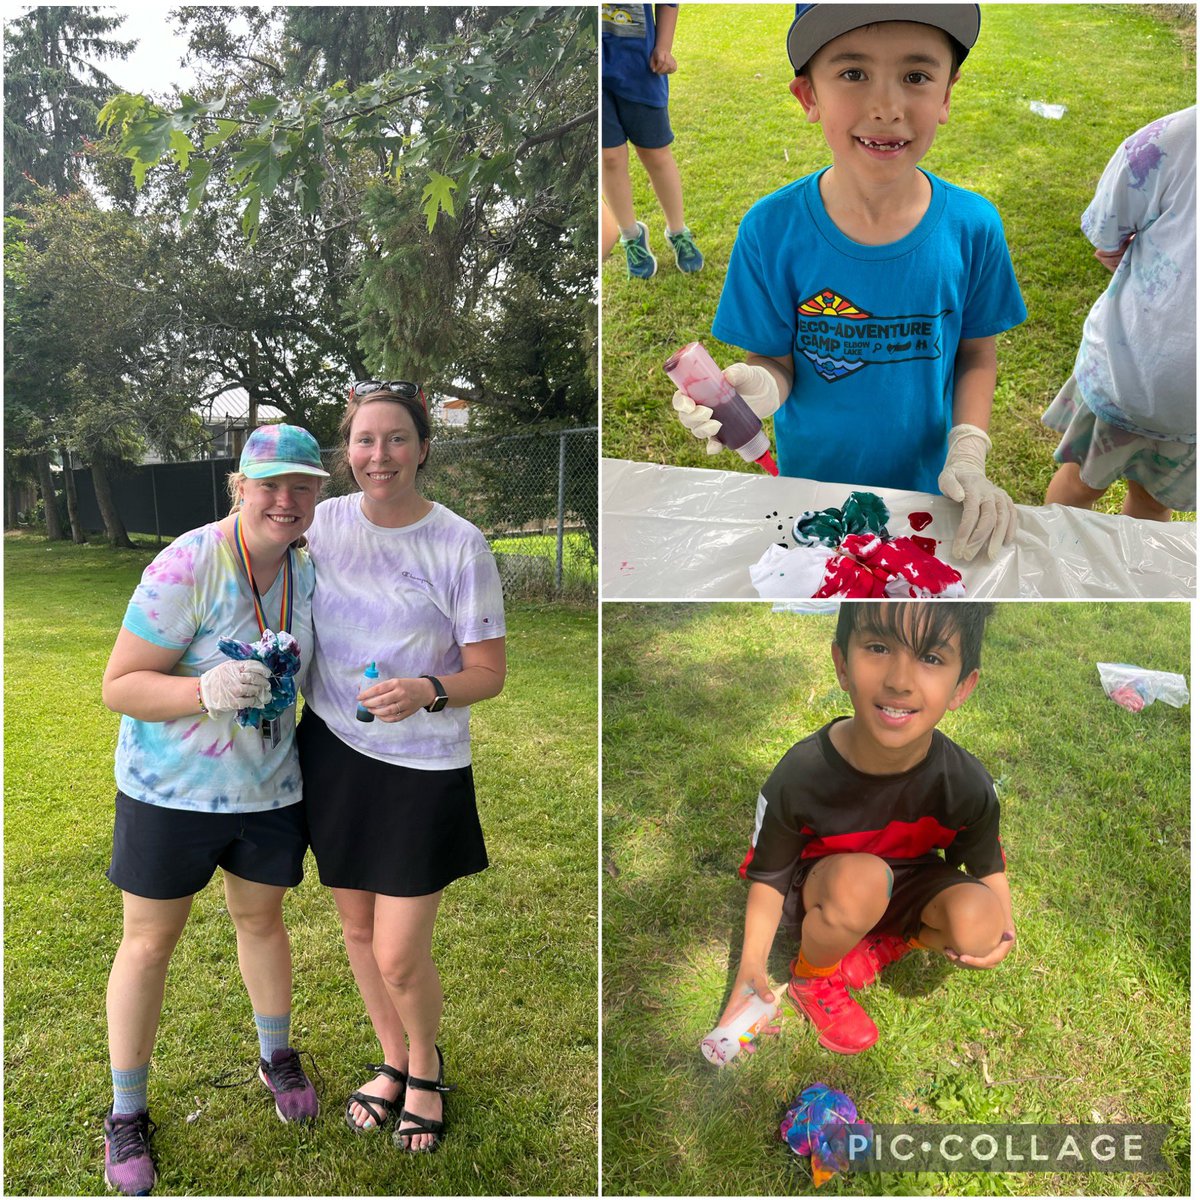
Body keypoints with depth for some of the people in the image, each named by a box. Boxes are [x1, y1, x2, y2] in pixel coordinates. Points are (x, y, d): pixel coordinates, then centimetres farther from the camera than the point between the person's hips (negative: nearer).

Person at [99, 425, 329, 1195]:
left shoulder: (306, 570, -4)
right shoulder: (187, 569, -24)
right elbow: (119, 686, -21)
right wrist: (209, 691, -37)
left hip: (269, 788, 5)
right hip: (171, 789, -4)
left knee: (261, 920, 21)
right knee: (151, 940, 11)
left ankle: (277, 1056, 45)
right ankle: (127, 1111, 33)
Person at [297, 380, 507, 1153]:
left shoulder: (459, 545, -14)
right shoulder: (323, 523, -1)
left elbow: (489, 674, -11)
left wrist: (426, 691, -29)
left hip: (423, 766, -4)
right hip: (333, 750, 5)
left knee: (400, 957, 1)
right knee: (358, 928, 18)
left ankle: (426, 1066, 36)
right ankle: (394, 1060, 46)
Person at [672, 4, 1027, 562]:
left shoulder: (973, 227, -14)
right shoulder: (771, 230, -19)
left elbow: (977, 354, -2)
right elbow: (775, 360, -12)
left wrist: (967, 460, -15)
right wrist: (758, 387, -36)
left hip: (925, 489, 1)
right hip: (808, 482, -1)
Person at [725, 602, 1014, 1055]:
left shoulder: (966, 785, -23)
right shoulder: (798, 777, -30)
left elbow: (987, 864, -3)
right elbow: (769, 876, -15)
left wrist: (1001, 925, -21)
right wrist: (751, 965, -26)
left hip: (908, 890, 3)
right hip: (819, 895, -2)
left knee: (977, 925, -27)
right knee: (862, 877, -36)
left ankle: (887, 943, 5)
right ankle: (811, 979, -6)